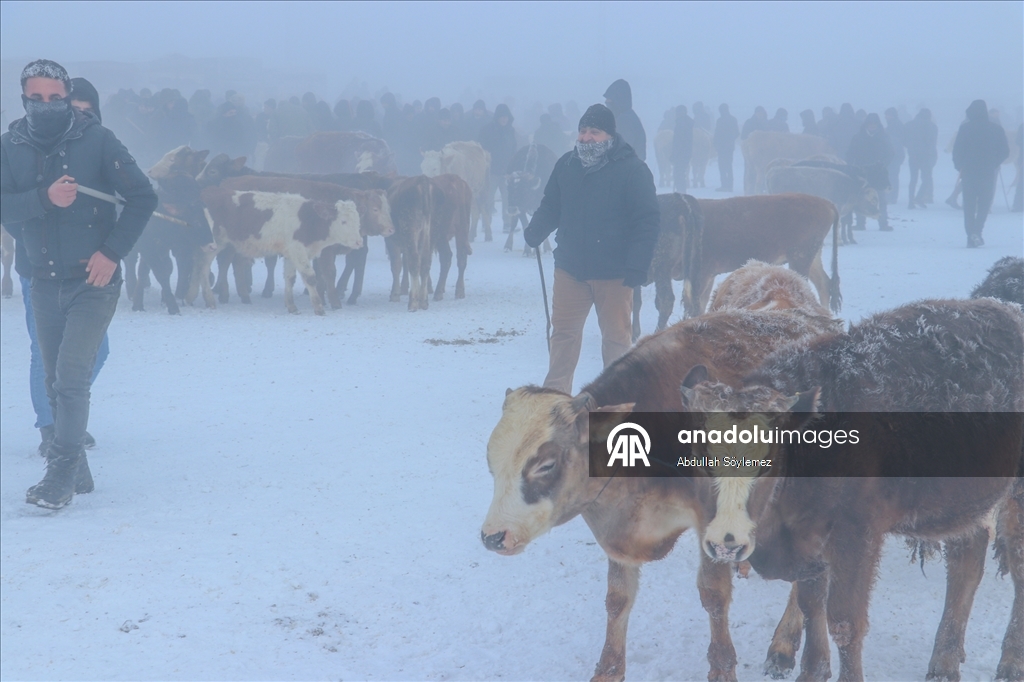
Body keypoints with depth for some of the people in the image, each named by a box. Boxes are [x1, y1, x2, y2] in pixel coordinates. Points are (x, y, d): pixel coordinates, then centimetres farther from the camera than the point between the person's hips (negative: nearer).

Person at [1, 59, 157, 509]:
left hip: (93, 281, -4)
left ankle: (61, 475, -9)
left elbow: (143, 197, -7)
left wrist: (113, 252, -13)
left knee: (71, 374, -14)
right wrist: (45, 198, -25)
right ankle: (75, 473, 24)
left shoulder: (96, 141, -8)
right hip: (44, 282, 4)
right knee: (55, 382, 11)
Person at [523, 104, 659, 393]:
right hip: (570, 267, 4)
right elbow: (550, 207, 13)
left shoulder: (632, 169, -9)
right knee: (564, 331, 10)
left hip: (614, 272, -4)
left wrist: (637, 266, -19)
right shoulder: (566, 165, 4)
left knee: (616, 336, 8)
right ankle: (555, 392, 19)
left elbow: (648, 220, -12)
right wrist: (535, 233, -5)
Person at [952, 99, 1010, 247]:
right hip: (989, 173, 0)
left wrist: (960, 166, 9)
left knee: (969, 205, 7)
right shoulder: (996, 129, -2)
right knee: (985, 203, 11)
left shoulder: (965, 128, -5)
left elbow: (957, 151, -6)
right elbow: (1005, 151, 1)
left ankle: (971, 235, -5)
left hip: (969, 172, 0)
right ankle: (977, 231, -5)